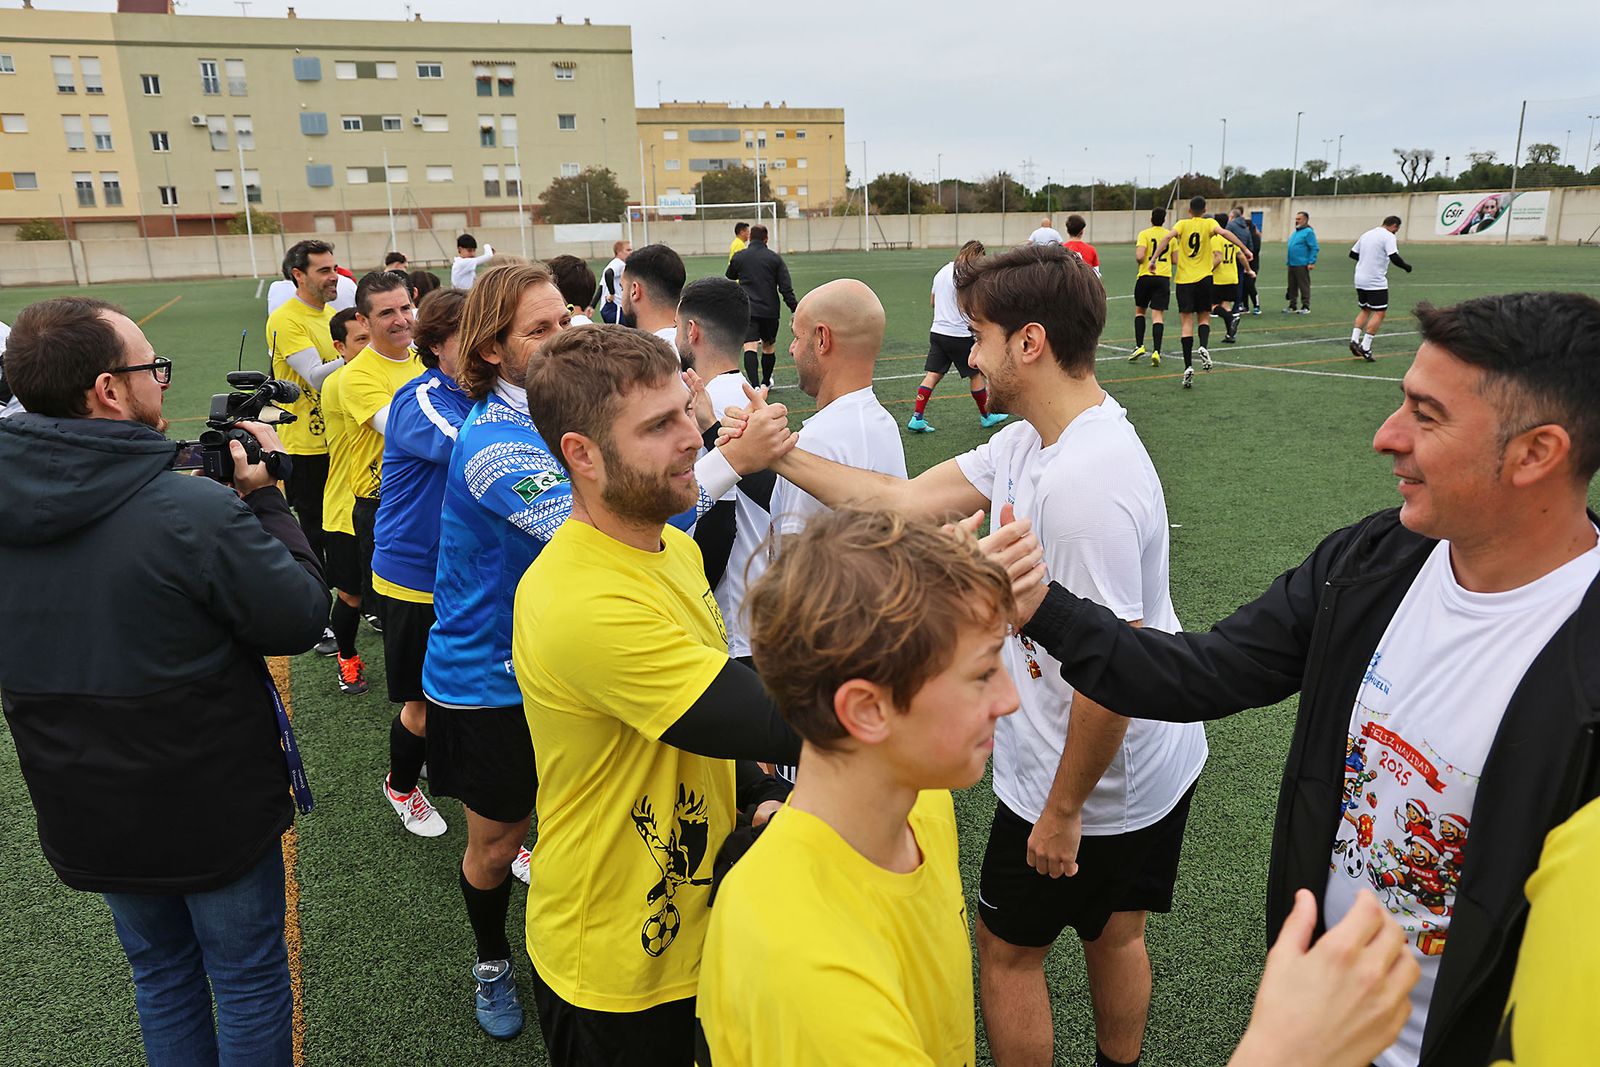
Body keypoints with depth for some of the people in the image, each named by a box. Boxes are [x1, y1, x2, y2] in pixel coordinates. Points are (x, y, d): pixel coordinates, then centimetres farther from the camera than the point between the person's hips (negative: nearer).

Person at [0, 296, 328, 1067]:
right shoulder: (196, 512, -30)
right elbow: (302, 618, -19)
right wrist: (265, 499, -9)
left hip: (88, 818, 6)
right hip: (214, 809, -5)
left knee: (160, 975, 27)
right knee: (248, 981, 17)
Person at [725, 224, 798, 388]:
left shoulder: (738, 257, 3)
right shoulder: (775, 258, 1)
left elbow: (729, 277, 22)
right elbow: (786, 287, -4)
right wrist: (794, 310, -1)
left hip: (747, 310, -1)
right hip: (770, 310, 1)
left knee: (750, 347, -12)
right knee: (769, 346, 20)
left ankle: (755, 385, -30)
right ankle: (766, 382, 36)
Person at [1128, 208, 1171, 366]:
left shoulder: (1144, 234, -4)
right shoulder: (1170, 235, 7)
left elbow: (1139, 257, -15)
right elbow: (1175, 260, 9)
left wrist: (1138, 259, 8)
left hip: (1146, 276, -2)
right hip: (1164, 278, 2)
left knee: (1139, 311, 16)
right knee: (1158, 316, -2)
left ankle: (1139, 346, 6)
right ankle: (1156, 352, -12)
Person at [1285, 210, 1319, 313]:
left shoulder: (1308, 232, -8)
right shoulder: (1295, 232, 17)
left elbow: (1314, 248, -13)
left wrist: (1312, 262, -18)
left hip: (1302, 265, -8)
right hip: (1292, 264, 8)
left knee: (1304, 286, -2)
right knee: (1292, 286, 11)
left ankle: (1306, 307, 3)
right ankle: (1292, 306, 19)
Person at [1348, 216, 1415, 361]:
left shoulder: (1366, 234, 13)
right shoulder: (1388, 236, -9)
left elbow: (1352, 253, 19)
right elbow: (1394, 257, -19)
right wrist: (1406, 266, -2)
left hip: (1360, 279, 7)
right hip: (1376, 281, -7)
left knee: (1364, 310, 19)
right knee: (1379, 313, -1)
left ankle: (1354, 340, 5)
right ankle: (1365, 346, -8)